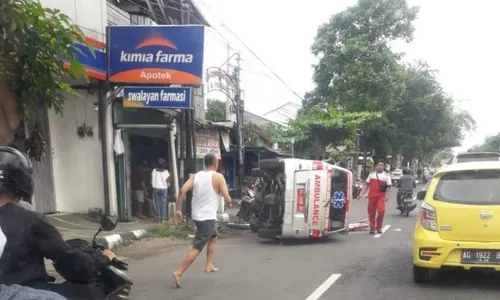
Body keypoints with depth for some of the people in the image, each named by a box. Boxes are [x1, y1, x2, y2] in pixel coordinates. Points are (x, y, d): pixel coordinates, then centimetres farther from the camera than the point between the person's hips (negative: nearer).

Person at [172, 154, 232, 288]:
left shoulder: (195, 176, 8)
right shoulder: (218, 177, -7)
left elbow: (182, 190, -6)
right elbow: (227, 199, -12)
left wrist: (178, 210, -3)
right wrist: (229, 203, 12)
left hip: (196, 215, 7)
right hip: (208, 217, -7)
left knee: (213, 236, 30)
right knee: (197, 248, -8)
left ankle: (209, 265, 31)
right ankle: (178, 272, -15)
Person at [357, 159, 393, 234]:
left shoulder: (386, 175, 6)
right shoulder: (372, 174, 12)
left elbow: (389, 187, 2)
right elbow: (366, 185, 13)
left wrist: (387, 195, -13)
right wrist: (361, 194, 5)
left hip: (381, 196, -2)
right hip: (372, 196, 2)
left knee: (381, 210, -17)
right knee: (371, 212, 5)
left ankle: (379, 227, 2)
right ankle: (372, 228, 18)